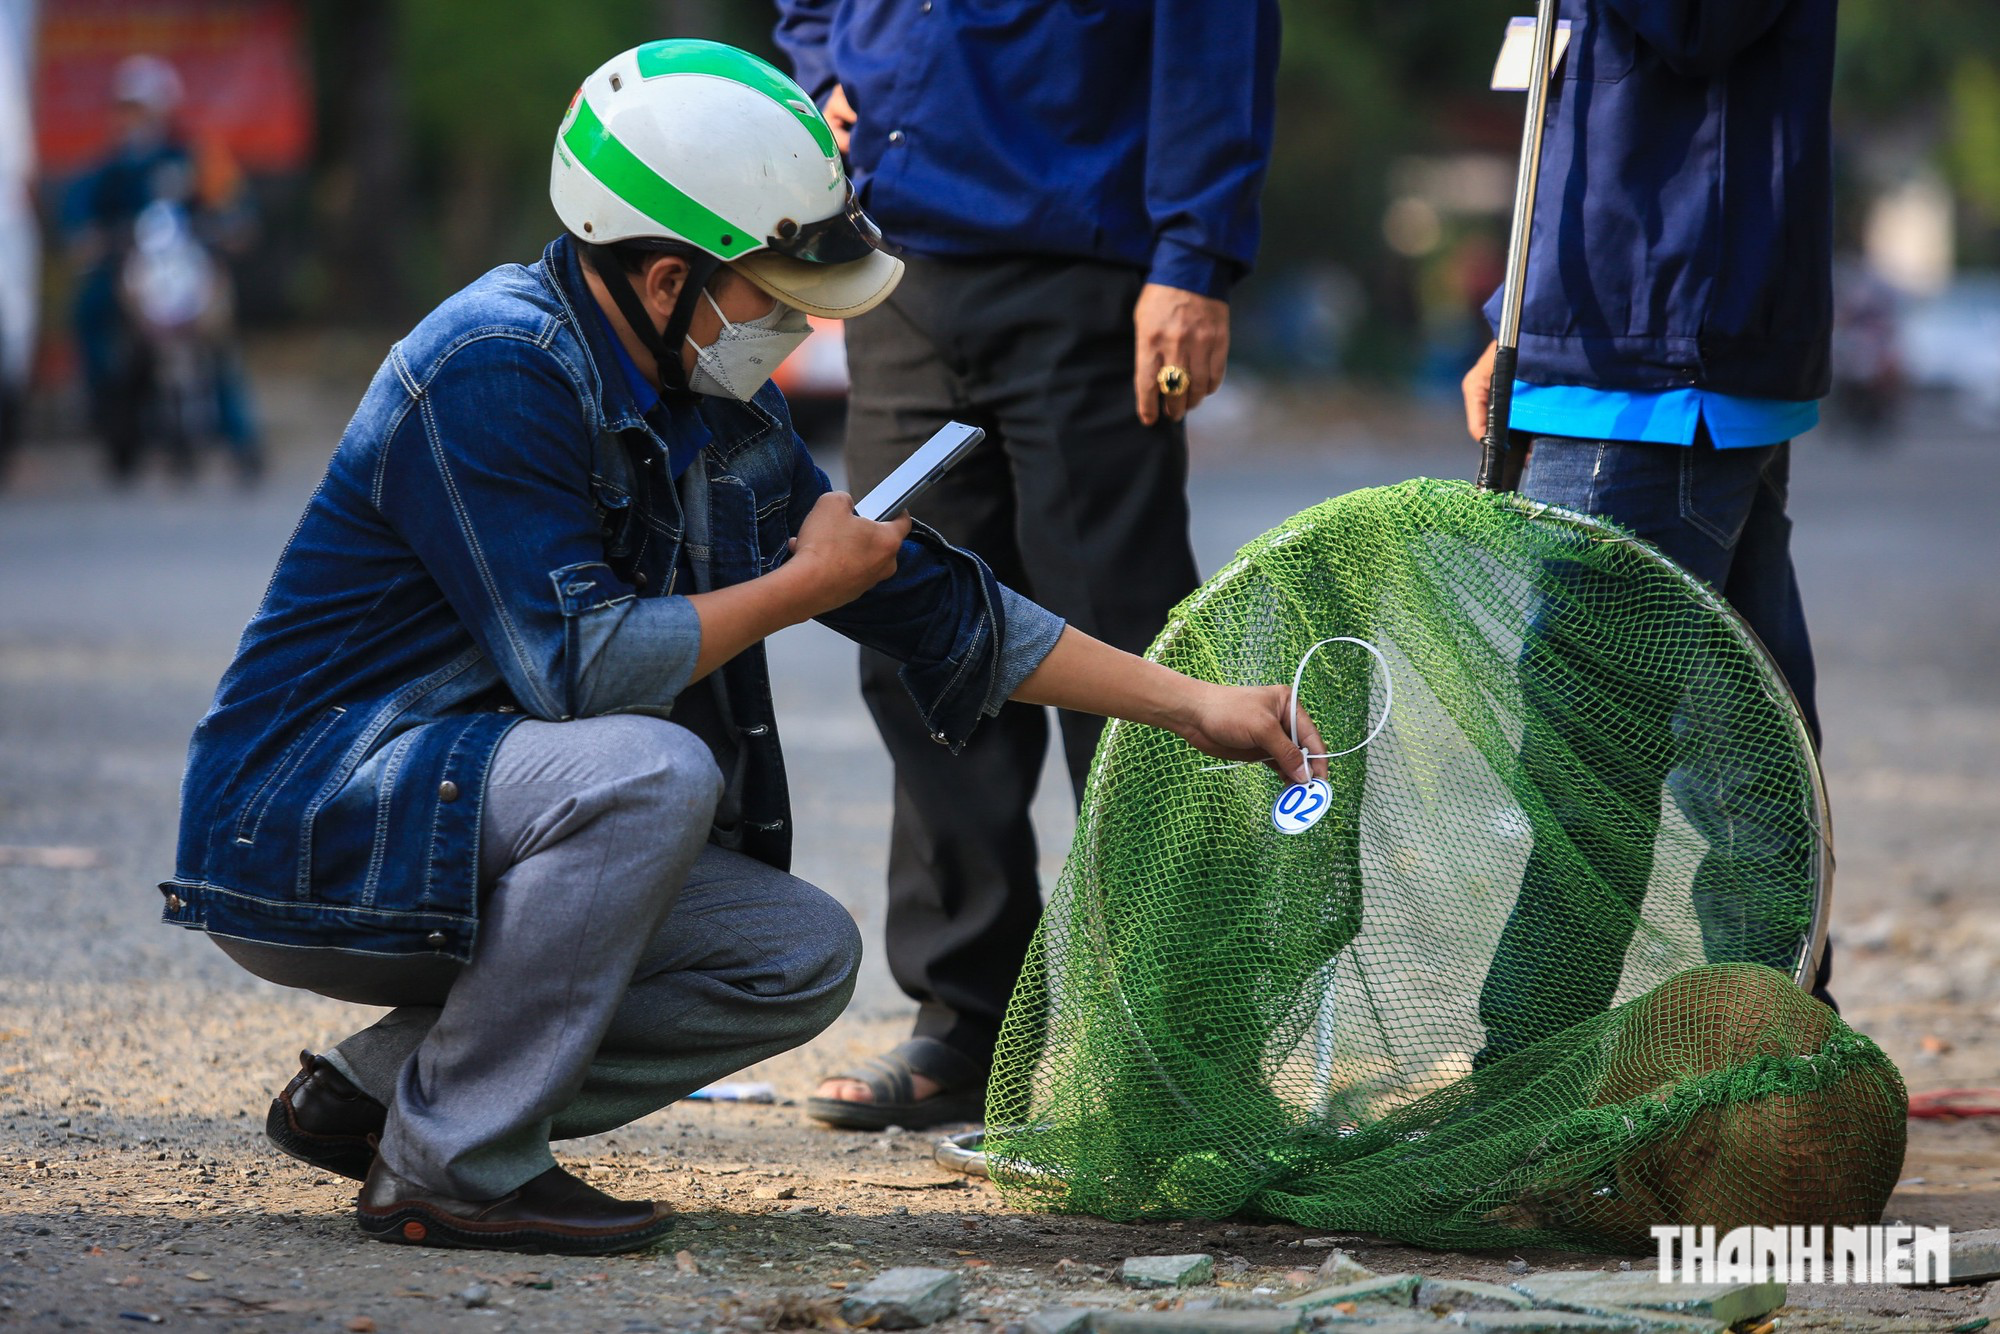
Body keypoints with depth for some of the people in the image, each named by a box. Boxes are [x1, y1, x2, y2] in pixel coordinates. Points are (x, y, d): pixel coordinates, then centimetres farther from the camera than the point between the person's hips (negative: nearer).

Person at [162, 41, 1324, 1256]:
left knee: (803, 958, -1)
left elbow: (931, 602, 14)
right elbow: (578, 664, -27)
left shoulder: (719, 411, 7)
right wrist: (809, 583, -13)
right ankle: (451, 1166, -20)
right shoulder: (496, 369, -21)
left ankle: (382, 1088, 6)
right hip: (298, 832, -9)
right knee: (653, 771, -31)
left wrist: (1194, 706, 11)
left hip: (462, 850, 9)